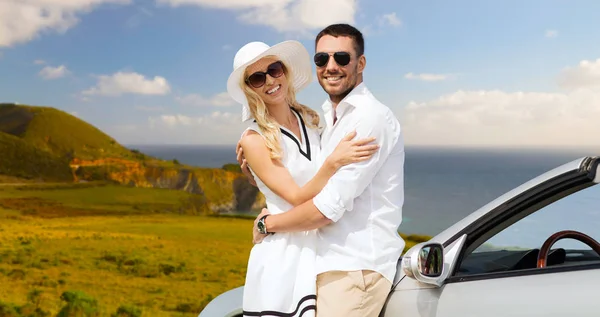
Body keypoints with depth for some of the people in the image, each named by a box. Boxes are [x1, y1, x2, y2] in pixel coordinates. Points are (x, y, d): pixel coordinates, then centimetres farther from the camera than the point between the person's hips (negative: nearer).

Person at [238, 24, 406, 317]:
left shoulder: (372, 118, -16)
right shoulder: (329, 120, 13)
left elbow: (329, 208, -21)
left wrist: (266, 224, -7)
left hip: (355, 269, -8)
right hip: (331, 264, 8)